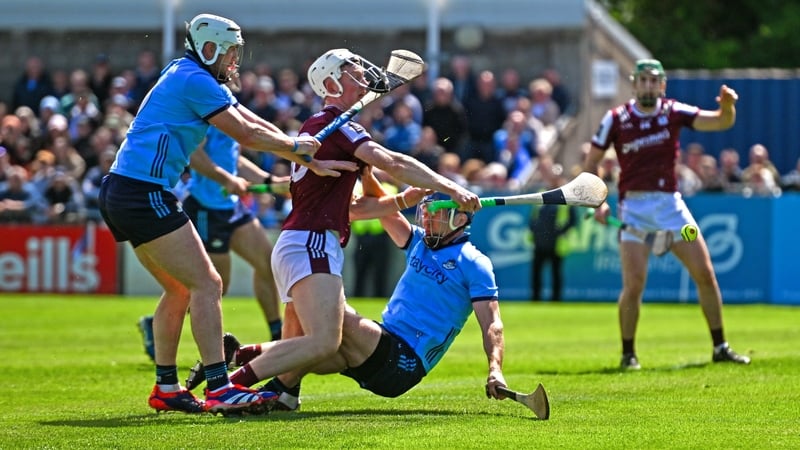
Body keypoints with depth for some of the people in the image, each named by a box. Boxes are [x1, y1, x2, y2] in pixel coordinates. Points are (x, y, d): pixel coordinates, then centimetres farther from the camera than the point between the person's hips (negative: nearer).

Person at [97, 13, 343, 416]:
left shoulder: (204, 82, 20)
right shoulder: (195, 81, -11)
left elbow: (259, 127, 17)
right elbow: (247, 135, -10)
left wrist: (310, 162, 12)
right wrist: (295, 146, 6)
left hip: (122, 193, 11)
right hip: (143, 193, -11)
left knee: (179, 288, 18)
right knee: (206, 284, -12)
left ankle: (165, 388, 21)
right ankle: (218, 388, -18)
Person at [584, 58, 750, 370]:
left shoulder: (674, 112, 2)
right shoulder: (616, 119, -2)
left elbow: (720, 122, -8)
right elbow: (592, 163, 5)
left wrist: (727, 106, -30)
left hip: (670, 203, 2)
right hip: (634, 206, -2)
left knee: (705, 274, 0)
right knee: (633, 285, -11)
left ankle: (720, 347, 11)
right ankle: (628, 353, 6)